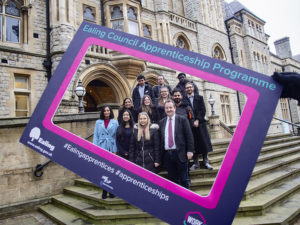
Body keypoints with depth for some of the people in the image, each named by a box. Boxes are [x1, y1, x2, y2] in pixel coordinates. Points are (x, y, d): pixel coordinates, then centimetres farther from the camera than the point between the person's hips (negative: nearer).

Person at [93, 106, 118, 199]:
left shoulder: (115, 122, 6)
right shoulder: (98, 122, 10)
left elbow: (117, 137, 3)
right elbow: (95, 136, 8)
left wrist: (115, 150, -4)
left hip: (111, 149, -1)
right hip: (101, 149, 1)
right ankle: (104, 191, 13)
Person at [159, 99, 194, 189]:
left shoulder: (182, 119, 0)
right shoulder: (162, 122, 11)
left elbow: (189, 136, -3)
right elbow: (160, 138, 11)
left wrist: (190, 151, -9)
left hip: (180, 153, -3)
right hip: (167, 154, 3)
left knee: (184, 179, 7)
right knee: (172, 179, 12)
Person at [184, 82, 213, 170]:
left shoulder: (199, 98, 9)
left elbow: (203, 110, 1)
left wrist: (197, 120, -10)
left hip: (200, 123, 1)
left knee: (203, 142, 2)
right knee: (194, 144, 1)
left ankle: (206, 162, 13)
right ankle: (196, 163, 10)